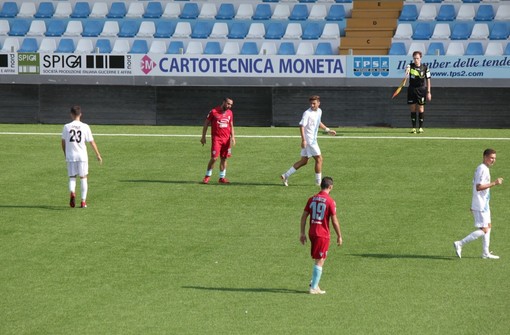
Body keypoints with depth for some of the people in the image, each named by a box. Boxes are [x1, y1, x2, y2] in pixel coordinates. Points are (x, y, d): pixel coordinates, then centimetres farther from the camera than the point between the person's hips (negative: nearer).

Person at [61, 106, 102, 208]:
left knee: (72, 177, 9)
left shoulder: (66, 127, 0)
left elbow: (63, 143, 8)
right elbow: (92, 142, 0)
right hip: (82, 156, 0)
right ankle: (83, 201, 8)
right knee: (83, 178, 10)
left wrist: (65, 154, 23)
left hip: (70, 156, 1)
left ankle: (72, 192, -21)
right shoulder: (85, 127, -3)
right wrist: (98, 155, 9)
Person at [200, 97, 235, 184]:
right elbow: (206, 123, 0)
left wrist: (232, 137, 3)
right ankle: (207, 176, 4)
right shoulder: (214, 111, -6)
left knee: (224, 158, 6)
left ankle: (222, 178, 13)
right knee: (214, 158, -11)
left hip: (226, 138, 5)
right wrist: (203, 137, -1)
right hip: (216, 138, -5)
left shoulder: (230, 113, 9)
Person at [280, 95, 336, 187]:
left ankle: (286, 176, 15)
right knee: (319, 159, -5)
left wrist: (328, 130, 29)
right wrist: (303, 140, -30)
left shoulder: (319, 111, 10)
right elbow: (301, 126, -22)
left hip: (313, 140, 9)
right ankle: (319, 181, 5)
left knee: (304, 161, 11)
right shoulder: (307, 113, -16)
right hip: (308, 140, -9)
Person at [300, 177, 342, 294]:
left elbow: (304, 216, 6)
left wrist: (302, 233, 13)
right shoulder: (330, 201, -11)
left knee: (318, 259, 21)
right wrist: (339, 236, 0)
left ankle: (314, 282, 17)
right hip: (323, 235, -6)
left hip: (312, 233, 6)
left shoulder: (312, 199, 5)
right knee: (319, 261, -1)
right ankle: (314, 288, -1)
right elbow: (334, 221, -10)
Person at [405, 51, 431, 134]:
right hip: (412, 89, 1)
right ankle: (414, 127, 9)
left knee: (421, 109, -2)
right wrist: (407, 70, -51)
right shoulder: (410, 66, 0)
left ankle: (421, 127, 7)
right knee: (413, 109, 3)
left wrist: (428, 92, -1)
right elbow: (407, 69, -25)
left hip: (421, 90, -1)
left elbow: (428, 80, 3)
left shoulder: (425, 68, -1)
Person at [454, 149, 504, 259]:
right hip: (480, 206, -11)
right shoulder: (483, 169, -18)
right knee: (483, 230, -9)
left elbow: (476, 184, 20)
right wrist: (494, 183, -26)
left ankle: (486, 253, 19)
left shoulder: (482, 168, 14)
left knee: (488, 226, 15)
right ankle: (459, 244, -8)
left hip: (484, 204, 11)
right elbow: (478, 187, -26)